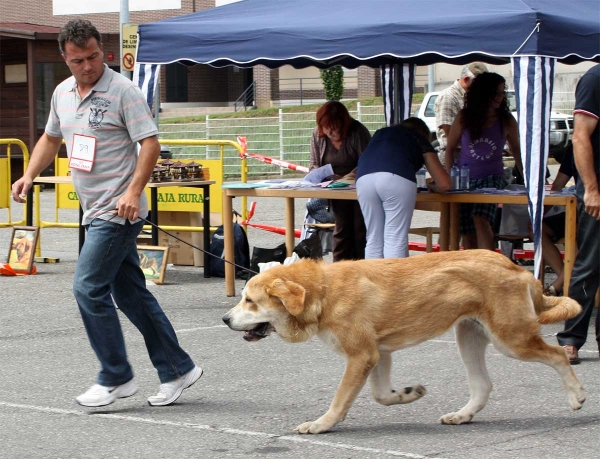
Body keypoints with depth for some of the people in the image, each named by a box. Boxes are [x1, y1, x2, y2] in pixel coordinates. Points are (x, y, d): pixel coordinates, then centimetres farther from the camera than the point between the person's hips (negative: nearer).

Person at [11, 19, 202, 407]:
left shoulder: (123, 91, -11)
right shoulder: (63, 93, 12)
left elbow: (150, 143, -15)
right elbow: (51, 138, 26)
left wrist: (134, 191, -26)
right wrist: (29, 175, 11)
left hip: (119, 211, -8)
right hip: (95, 211, 8)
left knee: (89, 288, -11)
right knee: (131, 293, 10)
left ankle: (116, 378, -1)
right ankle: (177, 370, 18)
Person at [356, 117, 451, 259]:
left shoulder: (381, 133, 38)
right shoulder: (421, 140, 28)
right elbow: (444, 184, 23)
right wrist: (432, 187, 43)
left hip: (364, 177, 4)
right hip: (396, 178, -4)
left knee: (374, 241, 10)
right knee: (396, 241, -1)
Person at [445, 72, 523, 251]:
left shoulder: (506, 121, 1)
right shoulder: (464, 118, 2)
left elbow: (515, 149, 15)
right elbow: (450, 149, 10)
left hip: (493, 178, -2)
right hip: (465, 179, 2)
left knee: (480, 219, -28)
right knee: (468, 233, 0)